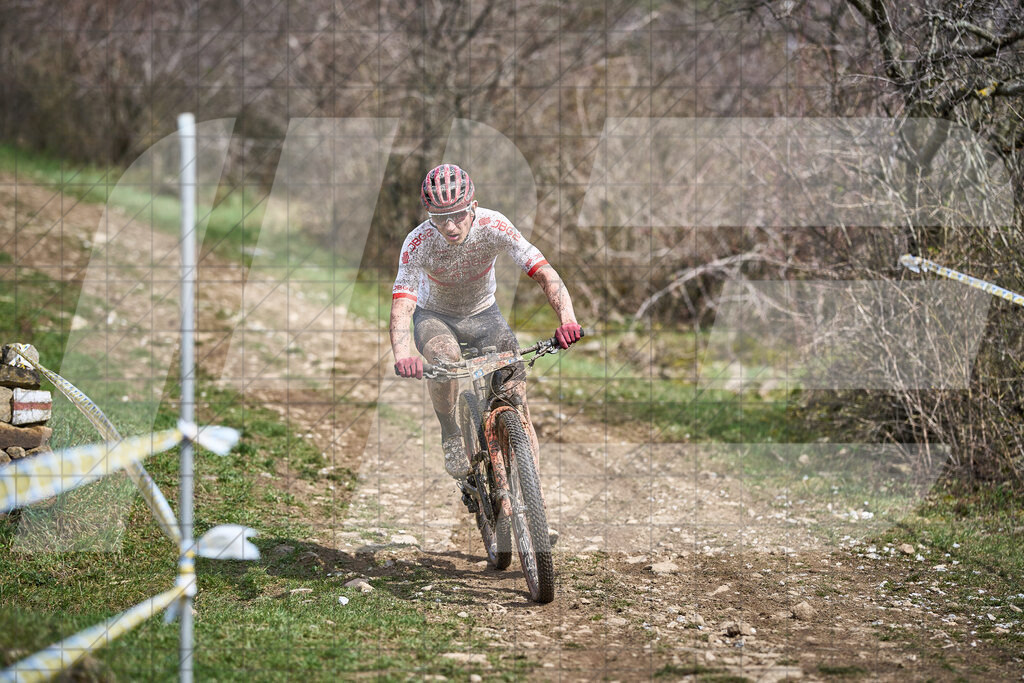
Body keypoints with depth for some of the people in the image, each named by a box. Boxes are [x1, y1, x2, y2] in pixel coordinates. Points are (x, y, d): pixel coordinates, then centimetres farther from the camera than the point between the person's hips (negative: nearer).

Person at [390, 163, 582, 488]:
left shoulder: (493, 226, -28)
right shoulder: (419, 242, -30)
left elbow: (545, 273, -32)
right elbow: (401, 306, -37)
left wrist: (567, 320, -49)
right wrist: (402, 356, -57)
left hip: (484, 314, 2)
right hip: (435, 316, -2)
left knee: (514, 388, -14)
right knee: (446, 356, -35)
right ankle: (450, 436, -11)